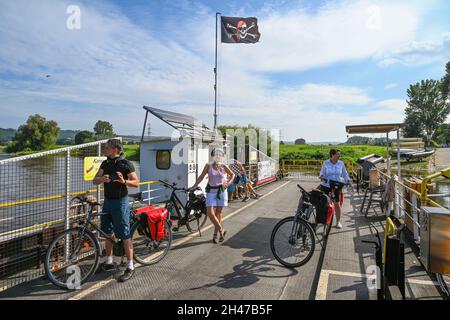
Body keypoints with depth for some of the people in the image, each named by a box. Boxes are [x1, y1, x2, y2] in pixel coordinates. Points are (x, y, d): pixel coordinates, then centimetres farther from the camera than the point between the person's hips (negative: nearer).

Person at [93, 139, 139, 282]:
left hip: (120, 202, -7)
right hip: (107, 201, 7)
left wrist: (124, 181, -28)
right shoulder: (105, 164, 9)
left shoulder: (126, 164, -10)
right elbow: (95, 180, 3)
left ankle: (130, 267, 4)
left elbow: (136, 182, -9)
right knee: (108, 232, 16)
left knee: (125, 235, -4)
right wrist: (102, 179, -19)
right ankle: (109, 262, 32)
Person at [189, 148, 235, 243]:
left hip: (221, 191, 0)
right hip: (211, 192, 0)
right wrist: (194, 186, -8)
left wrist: (228, 182, -2)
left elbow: (232, 175, 13)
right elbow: (201, 177, -1)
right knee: (210, 213, -10)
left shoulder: (223, 167, -1)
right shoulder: (208, 166, -2)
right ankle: (221, 230, 9)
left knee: (218, 213, 9)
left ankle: (215, 234, 25)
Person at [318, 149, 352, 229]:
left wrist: (348, 181, -9)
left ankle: (338, 222, 12)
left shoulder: (341, 163, 1)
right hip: (325, 185, -1)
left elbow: (345, 174, 6)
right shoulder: (326, 163, -4)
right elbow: (322, 172, -3)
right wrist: (321, 176, -24)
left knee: (337, 203, 0)